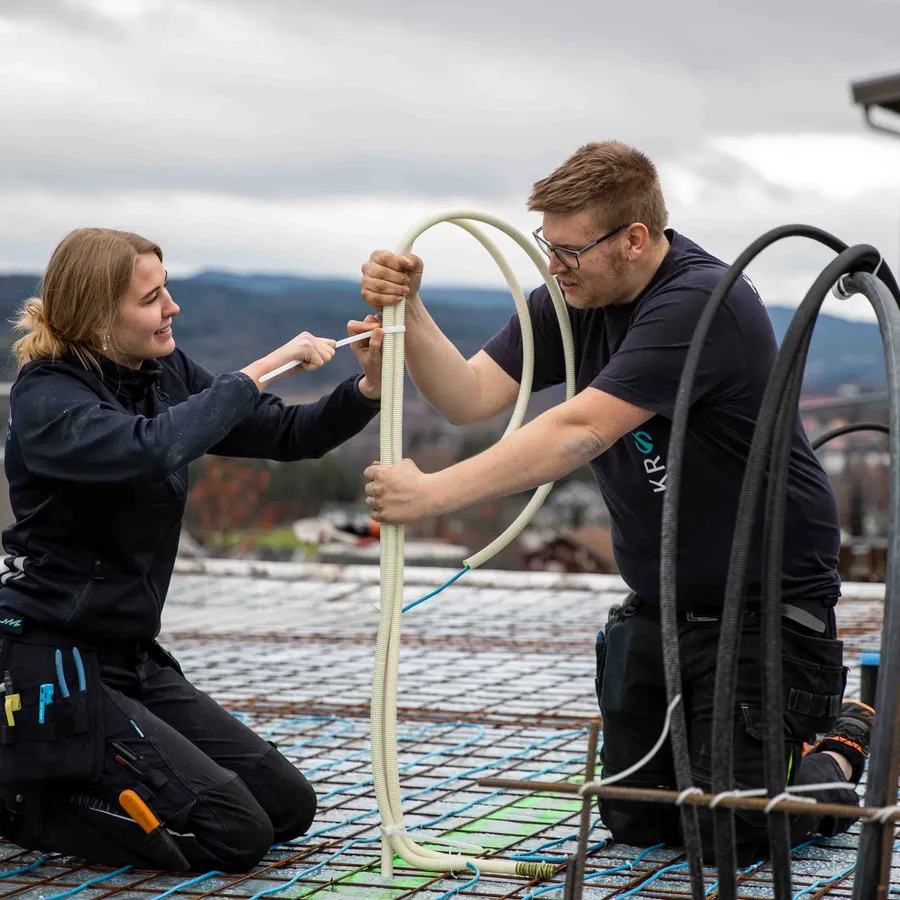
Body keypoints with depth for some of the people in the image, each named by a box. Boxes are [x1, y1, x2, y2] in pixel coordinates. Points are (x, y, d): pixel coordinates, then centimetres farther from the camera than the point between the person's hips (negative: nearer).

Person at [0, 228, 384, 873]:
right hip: (55, 667, -9)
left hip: (132, 657, 9)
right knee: (236, 835, -13)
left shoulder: (165, 372, 5)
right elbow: (151, 449, -38)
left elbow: (290, 435, 6)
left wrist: (368, 388, -11)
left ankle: (75, 780, 17)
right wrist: (258, 372, -29)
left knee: (290, 807, 9)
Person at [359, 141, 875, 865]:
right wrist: (407, 310, -21)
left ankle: (839, 754, 20)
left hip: (768, 600, -8)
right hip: (660, 605, 8)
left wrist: (432, 493, -34)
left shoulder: (702, 302, -26)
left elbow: (578, 433, -33)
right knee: (634, 819, 8)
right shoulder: (573, 300, 1)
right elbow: (470, 396, -5)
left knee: (726, 835, -8)